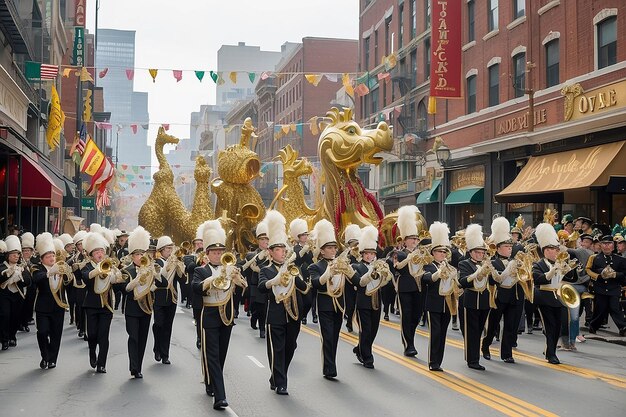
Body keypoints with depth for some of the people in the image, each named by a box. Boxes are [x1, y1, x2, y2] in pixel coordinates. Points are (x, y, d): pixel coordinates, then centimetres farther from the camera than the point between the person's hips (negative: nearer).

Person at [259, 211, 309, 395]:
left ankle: (276, 378, 29)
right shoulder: (266, 270, 2)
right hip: (276, 315, -4)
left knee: (289, 348, 11)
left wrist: (294, 274, -16)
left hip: (293, 314, 4)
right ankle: (280, 384, 2)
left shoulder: (293, 268, 13)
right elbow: (262, 287, -20)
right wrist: (275, 279, -39)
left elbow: (305, 288, 0)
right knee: (277, 350, -5)